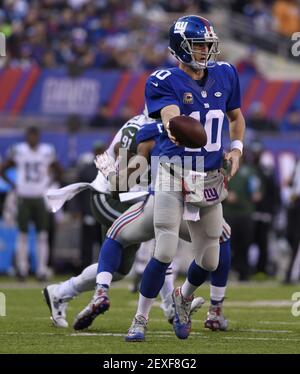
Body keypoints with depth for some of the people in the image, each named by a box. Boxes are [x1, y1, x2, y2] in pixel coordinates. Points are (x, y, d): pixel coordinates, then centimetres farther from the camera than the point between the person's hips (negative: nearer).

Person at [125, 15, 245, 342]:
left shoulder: (224, 75, 6)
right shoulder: (165, 81, -11)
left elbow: (235, 117, 20)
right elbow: (170, 113, -31)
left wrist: (236, 148, 3)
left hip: (210, 179, 5)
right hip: (174, 176, -5)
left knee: (209, 260, 10)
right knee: (165, 251, -15)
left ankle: (184, 297, 42)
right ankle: (140, 321, 0)